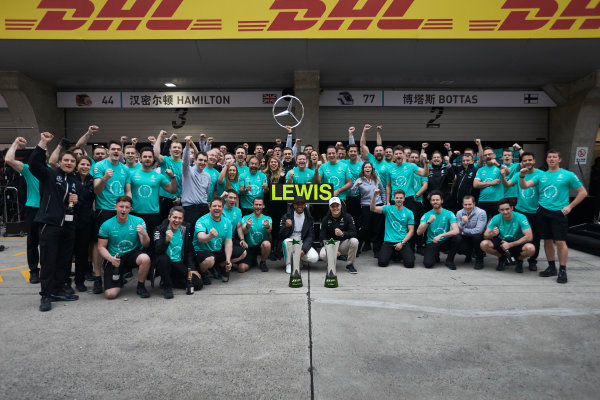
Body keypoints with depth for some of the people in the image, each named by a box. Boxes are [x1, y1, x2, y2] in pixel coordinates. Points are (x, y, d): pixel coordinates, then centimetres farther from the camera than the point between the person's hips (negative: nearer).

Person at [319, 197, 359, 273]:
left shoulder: (347, 217, -5)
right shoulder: (325, 219, -2)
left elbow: (353, 233, -13)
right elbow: (322, 237, -7)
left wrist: (342, 234, -35)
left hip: (344, 244, 0)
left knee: (354, 241, -32)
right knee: (323, 255, -32)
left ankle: (350, 264, -10)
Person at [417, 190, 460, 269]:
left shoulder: (449, 214, -6)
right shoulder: (426, 215, -3)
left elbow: (456, 230, -20)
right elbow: (419, 232, -14)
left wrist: (441, 235, -33)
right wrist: (428, 221, -28)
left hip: (445, 241, 1)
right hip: (431, 243, 0)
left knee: (455, 238, -31)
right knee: (428, 263, -25)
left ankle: (449, 260, -6)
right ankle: (436, 256, 15)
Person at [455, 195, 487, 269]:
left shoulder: (481, 213, -18)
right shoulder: (459, 213, -4)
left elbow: (478, 231, -27)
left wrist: (464, 230, -15)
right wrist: (462, 223, -32)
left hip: (478, 238, -3)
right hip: (466, 238, 3)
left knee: (476, 235, -36)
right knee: (457, 246, -25)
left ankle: (479, 260, -13)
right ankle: (468, 254, 16)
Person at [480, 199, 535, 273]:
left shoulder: (521, 217, -20)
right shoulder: (496, 218, -12)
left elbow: (529, 237, -26)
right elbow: (485, 235, -10)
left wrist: (510, 245, -28)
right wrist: (492, 234, -36)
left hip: (518, 243, -2)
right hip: (502, 242, 2)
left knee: (530, 248, -36)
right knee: (484, 244, -25)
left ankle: (519, 260, 3)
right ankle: (502, 258, 7)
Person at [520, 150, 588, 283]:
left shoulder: (568, 175, 1)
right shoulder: (541, 176, 11)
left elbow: (583, 192, 4)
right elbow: (525, 186, 1)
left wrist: (570, 206, -4)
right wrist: (522, 176, -19)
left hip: (559, 213, -3)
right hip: (543, 212, 3)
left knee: (560, 241, -6)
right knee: (547, 240, 9)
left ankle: (562, 271, 5)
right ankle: (552, 268, 21)